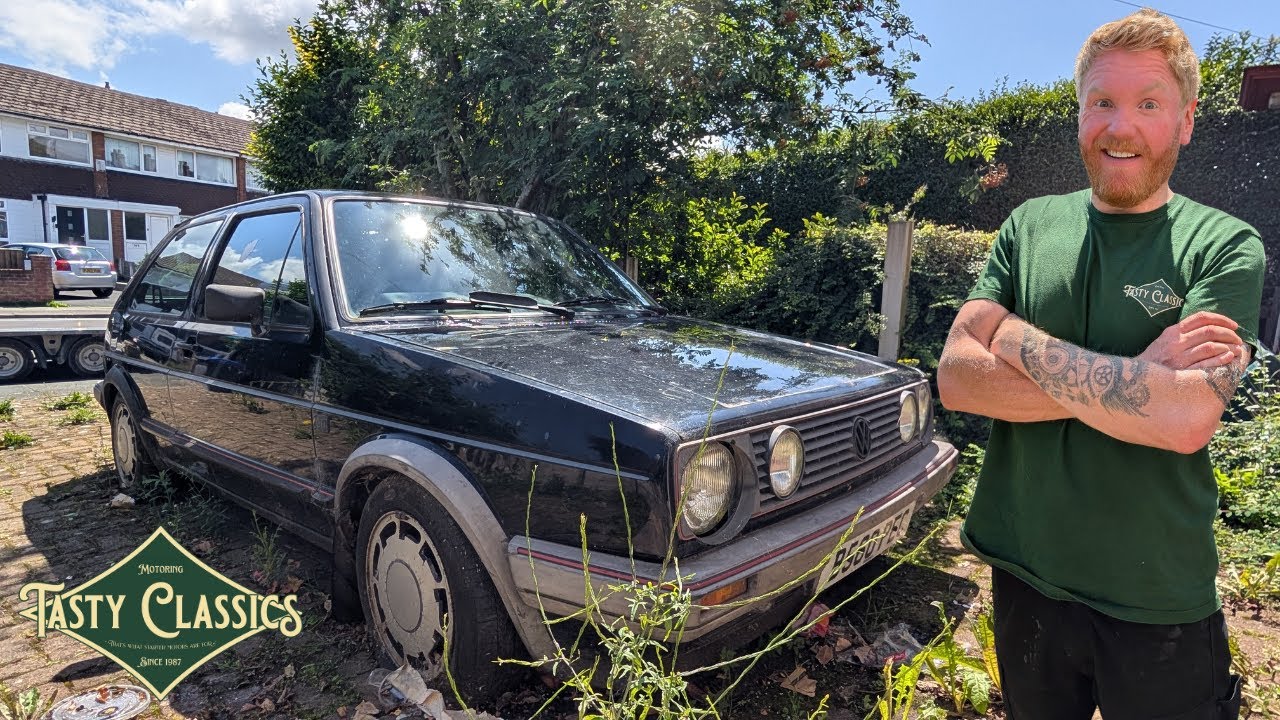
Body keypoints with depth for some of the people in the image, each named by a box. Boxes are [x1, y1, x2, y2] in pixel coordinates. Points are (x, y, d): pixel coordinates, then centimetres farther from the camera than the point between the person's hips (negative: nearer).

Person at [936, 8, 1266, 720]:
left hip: (1159, 602, -2)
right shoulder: (1030, 226, -1)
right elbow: (955, 378, -12)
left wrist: (1014, 334, -18)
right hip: (1024, 575, 3)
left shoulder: (1224, 245, -8)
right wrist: (1134, 382, -20)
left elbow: (1187, 419, -24)